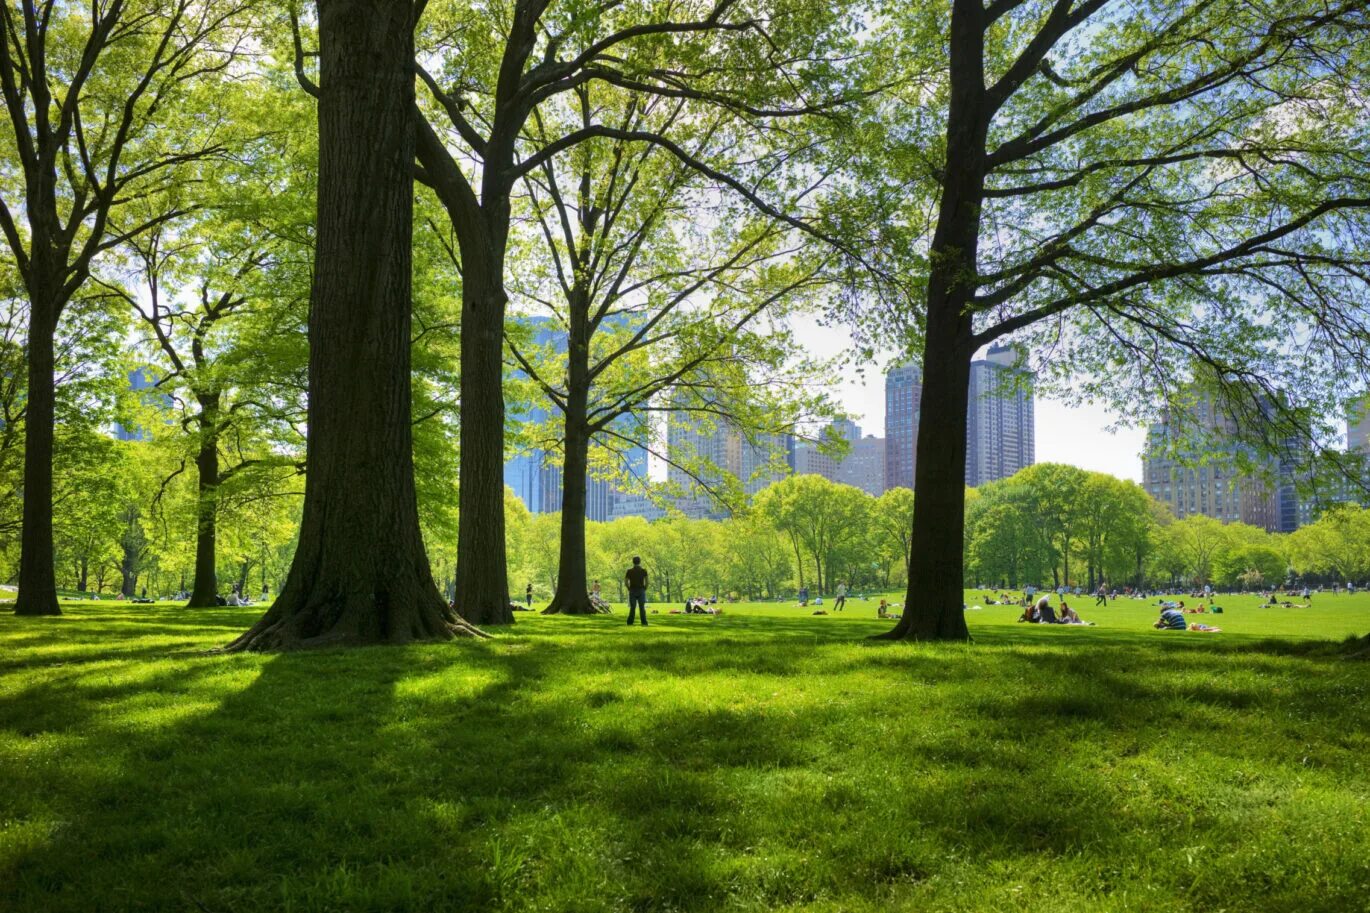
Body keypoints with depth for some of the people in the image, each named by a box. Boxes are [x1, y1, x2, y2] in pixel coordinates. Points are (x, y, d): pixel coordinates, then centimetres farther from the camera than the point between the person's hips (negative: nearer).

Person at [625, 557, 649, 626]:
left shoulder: (629, 571, -1)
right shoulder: (644, 570, -2)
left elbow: (625, 581, -4)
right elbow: (646, 581, -8)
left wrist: (629, 589, 6)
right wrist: (645, 589, 3)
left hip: (632, 591, 1)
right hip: (641, 591, -1)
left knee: (632, 607, 7)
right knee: (642, 608, 1)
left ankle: (630, 622, 6)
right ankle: (644, 622, -6)